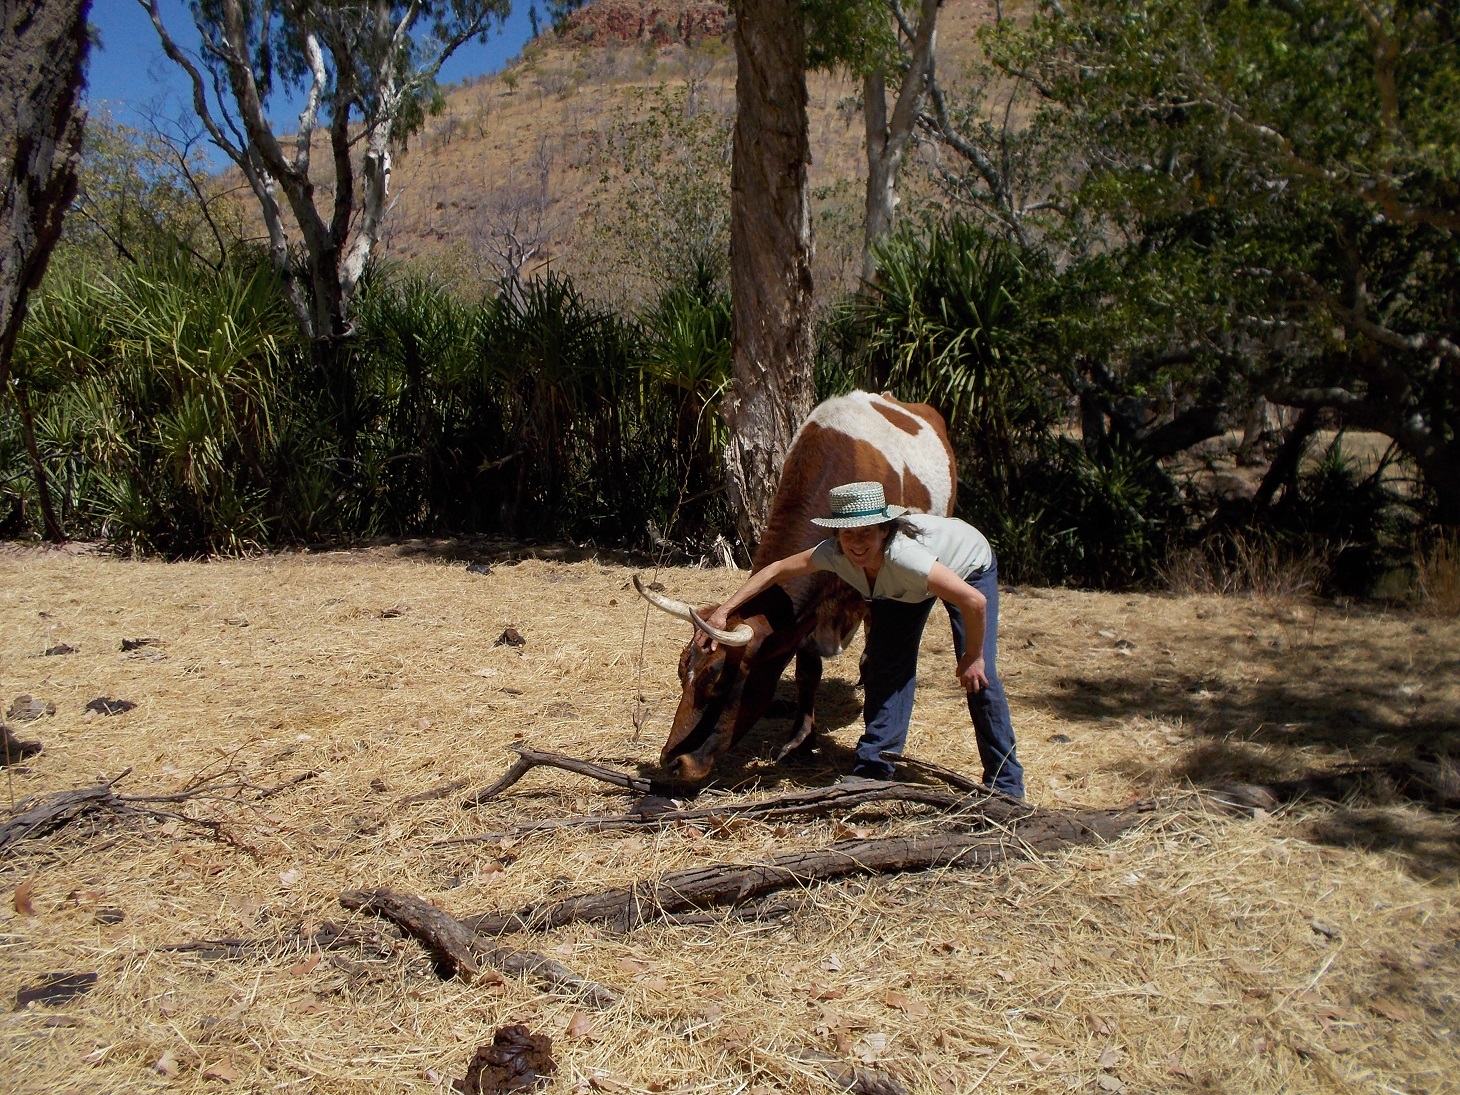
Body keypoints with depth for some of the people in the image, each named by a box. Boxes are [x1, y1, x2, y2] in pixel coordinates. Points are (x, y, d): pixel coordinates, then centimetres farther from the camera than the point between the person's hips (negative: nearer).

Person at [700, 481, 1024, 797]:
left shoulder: (902, 554, -46)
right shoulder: (834, 553, -30)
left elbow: (974, 601, -42)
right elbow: (777, 570, -16)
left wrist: (973, 656, -27)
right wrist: (724, 611, -20)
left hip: (969, 568, -5)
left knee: (979, 677, -10)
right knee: (885, 665, -3)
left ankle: (1005, 785, 5)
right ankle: (873, 768, 10)